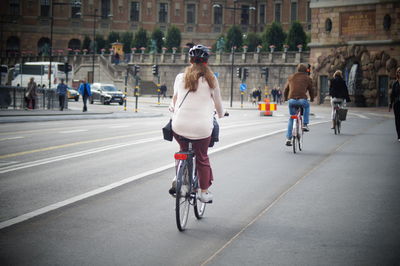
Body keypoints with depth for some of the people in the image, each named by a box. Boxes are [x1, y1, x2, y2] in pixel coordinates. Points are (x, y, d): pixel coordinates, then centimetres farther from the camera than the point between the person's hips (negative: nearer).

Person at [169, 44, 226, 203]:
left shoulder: (181, 77, 4)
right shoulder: (211, 79, 0)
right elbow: (218, 102, 11)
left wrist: (173, 108, 42)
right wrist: (220, 114, 34)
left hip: (179, 125, 1)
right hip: (202, 127, -1)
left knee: (184, 150, 29)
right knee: (202, 158, 16)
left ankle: (178, 180, 19)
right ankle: (204, 193, 22)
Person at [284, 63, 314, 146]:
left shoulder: (291, 77, 21)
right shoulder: (307, 78, 13)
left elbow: (285, 90, 25)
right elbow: (311, 90, 20)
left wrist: (285, 98, 43)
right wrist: (312, 99, 40)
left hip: (291, 100, 2)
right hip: (302, 100, -2)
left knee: (291, 118, 19)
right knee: (307, 106, 34)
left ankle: (288, 138, 11)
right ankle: (305, 125, 24)